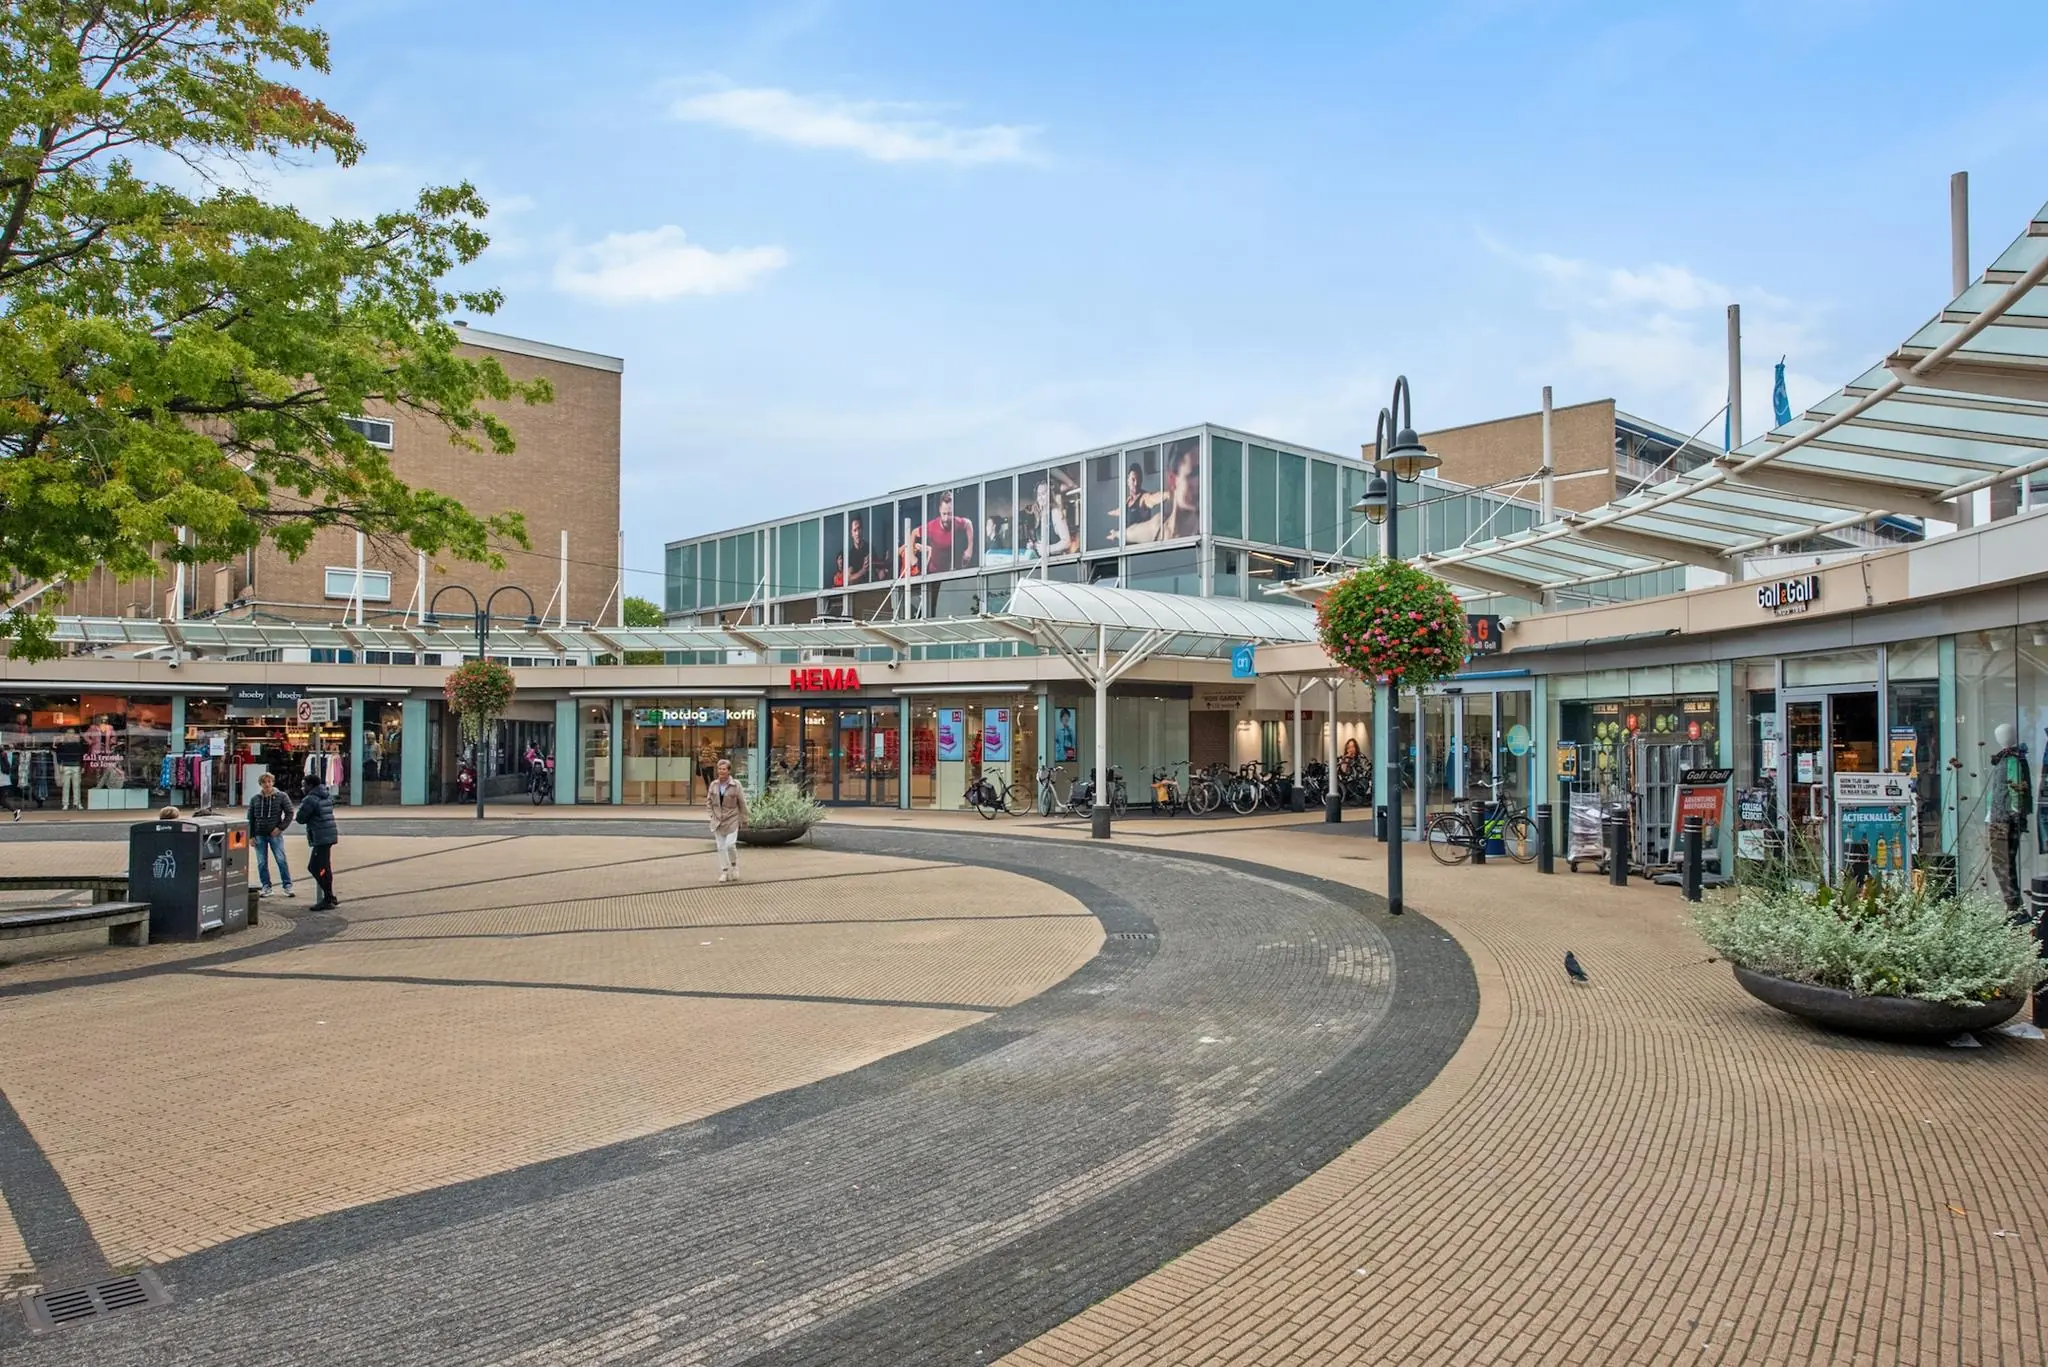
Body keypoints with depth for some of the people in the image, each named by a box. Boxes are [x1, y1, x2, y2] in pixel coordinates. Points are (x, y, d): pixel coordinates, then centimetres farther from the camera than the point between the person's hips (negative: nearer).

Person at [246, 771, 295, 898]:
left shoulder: (281, 797, 0)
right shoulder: (255, 799, 7)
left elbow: (289, 813, 1)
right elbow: (250, 818, 10)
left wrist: (280, 827, -10)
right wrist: (251, 836, 4)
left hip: (275, 834, -3)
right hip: (259, 835, 3)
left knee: (281, 860, -6)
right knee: (262, 863, 6)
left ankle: (287, 886, 0)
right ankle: (266, 887, 15)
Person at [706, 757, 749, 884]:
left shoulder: (735, 785, -10)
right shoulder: (713, 784, 1)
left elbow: (742, 803, -4)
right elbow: (709, 800, 14)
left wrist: (744, 820, -2)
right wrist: (711, 812, 0)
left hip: (732, 820, -4)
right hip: (717, 820, 4)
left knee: (730, 845, -13)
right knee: (721, 847, 5)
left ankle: (734, 865, 13)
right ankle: (724, 872, 14)